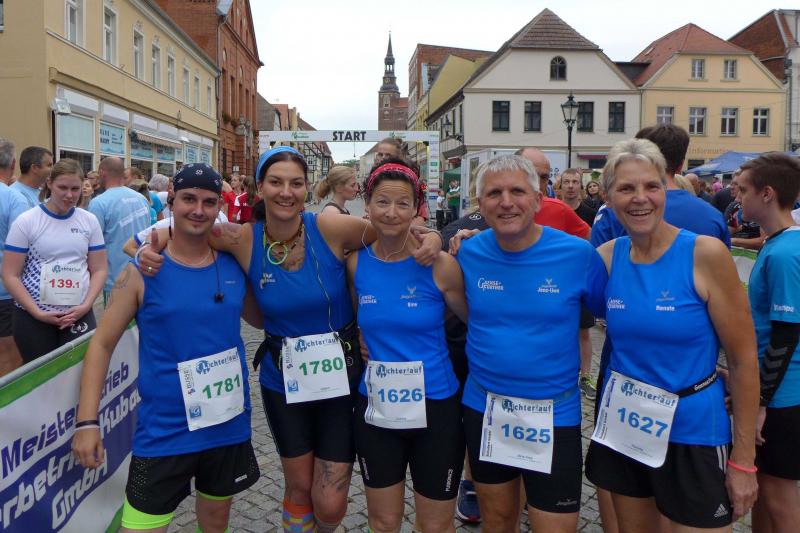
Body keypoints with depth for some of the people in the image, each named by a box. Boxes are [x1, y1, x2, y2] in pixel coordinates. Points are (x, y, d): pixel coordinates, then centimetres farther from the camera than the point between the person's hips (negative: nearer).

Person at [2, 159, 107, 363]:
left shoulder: (89, 221, 4)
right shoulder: (26, 221, -4)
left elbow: (99, 269, 6)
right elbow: (10, 275, -5)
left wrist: (86, 305, -9)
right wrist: (37, 312, -13)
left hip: (79, 314, 2)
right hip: (33, 317, -2)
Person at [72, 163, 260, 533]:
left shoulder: (234, 264, 0)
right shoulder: (143, 271, -8)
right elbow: (102, 344, -5)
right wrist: (87, 421, -12)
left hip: (230, 426, 3)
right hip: (164, 433, -3)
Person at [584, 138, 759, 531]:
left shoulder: (705, 254, -15)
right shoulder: (607, 256, -3)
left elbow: (743, 359, -10)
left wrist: (744, 459, -8)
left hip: (692, 433, -4)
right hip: (622, 428, 4)